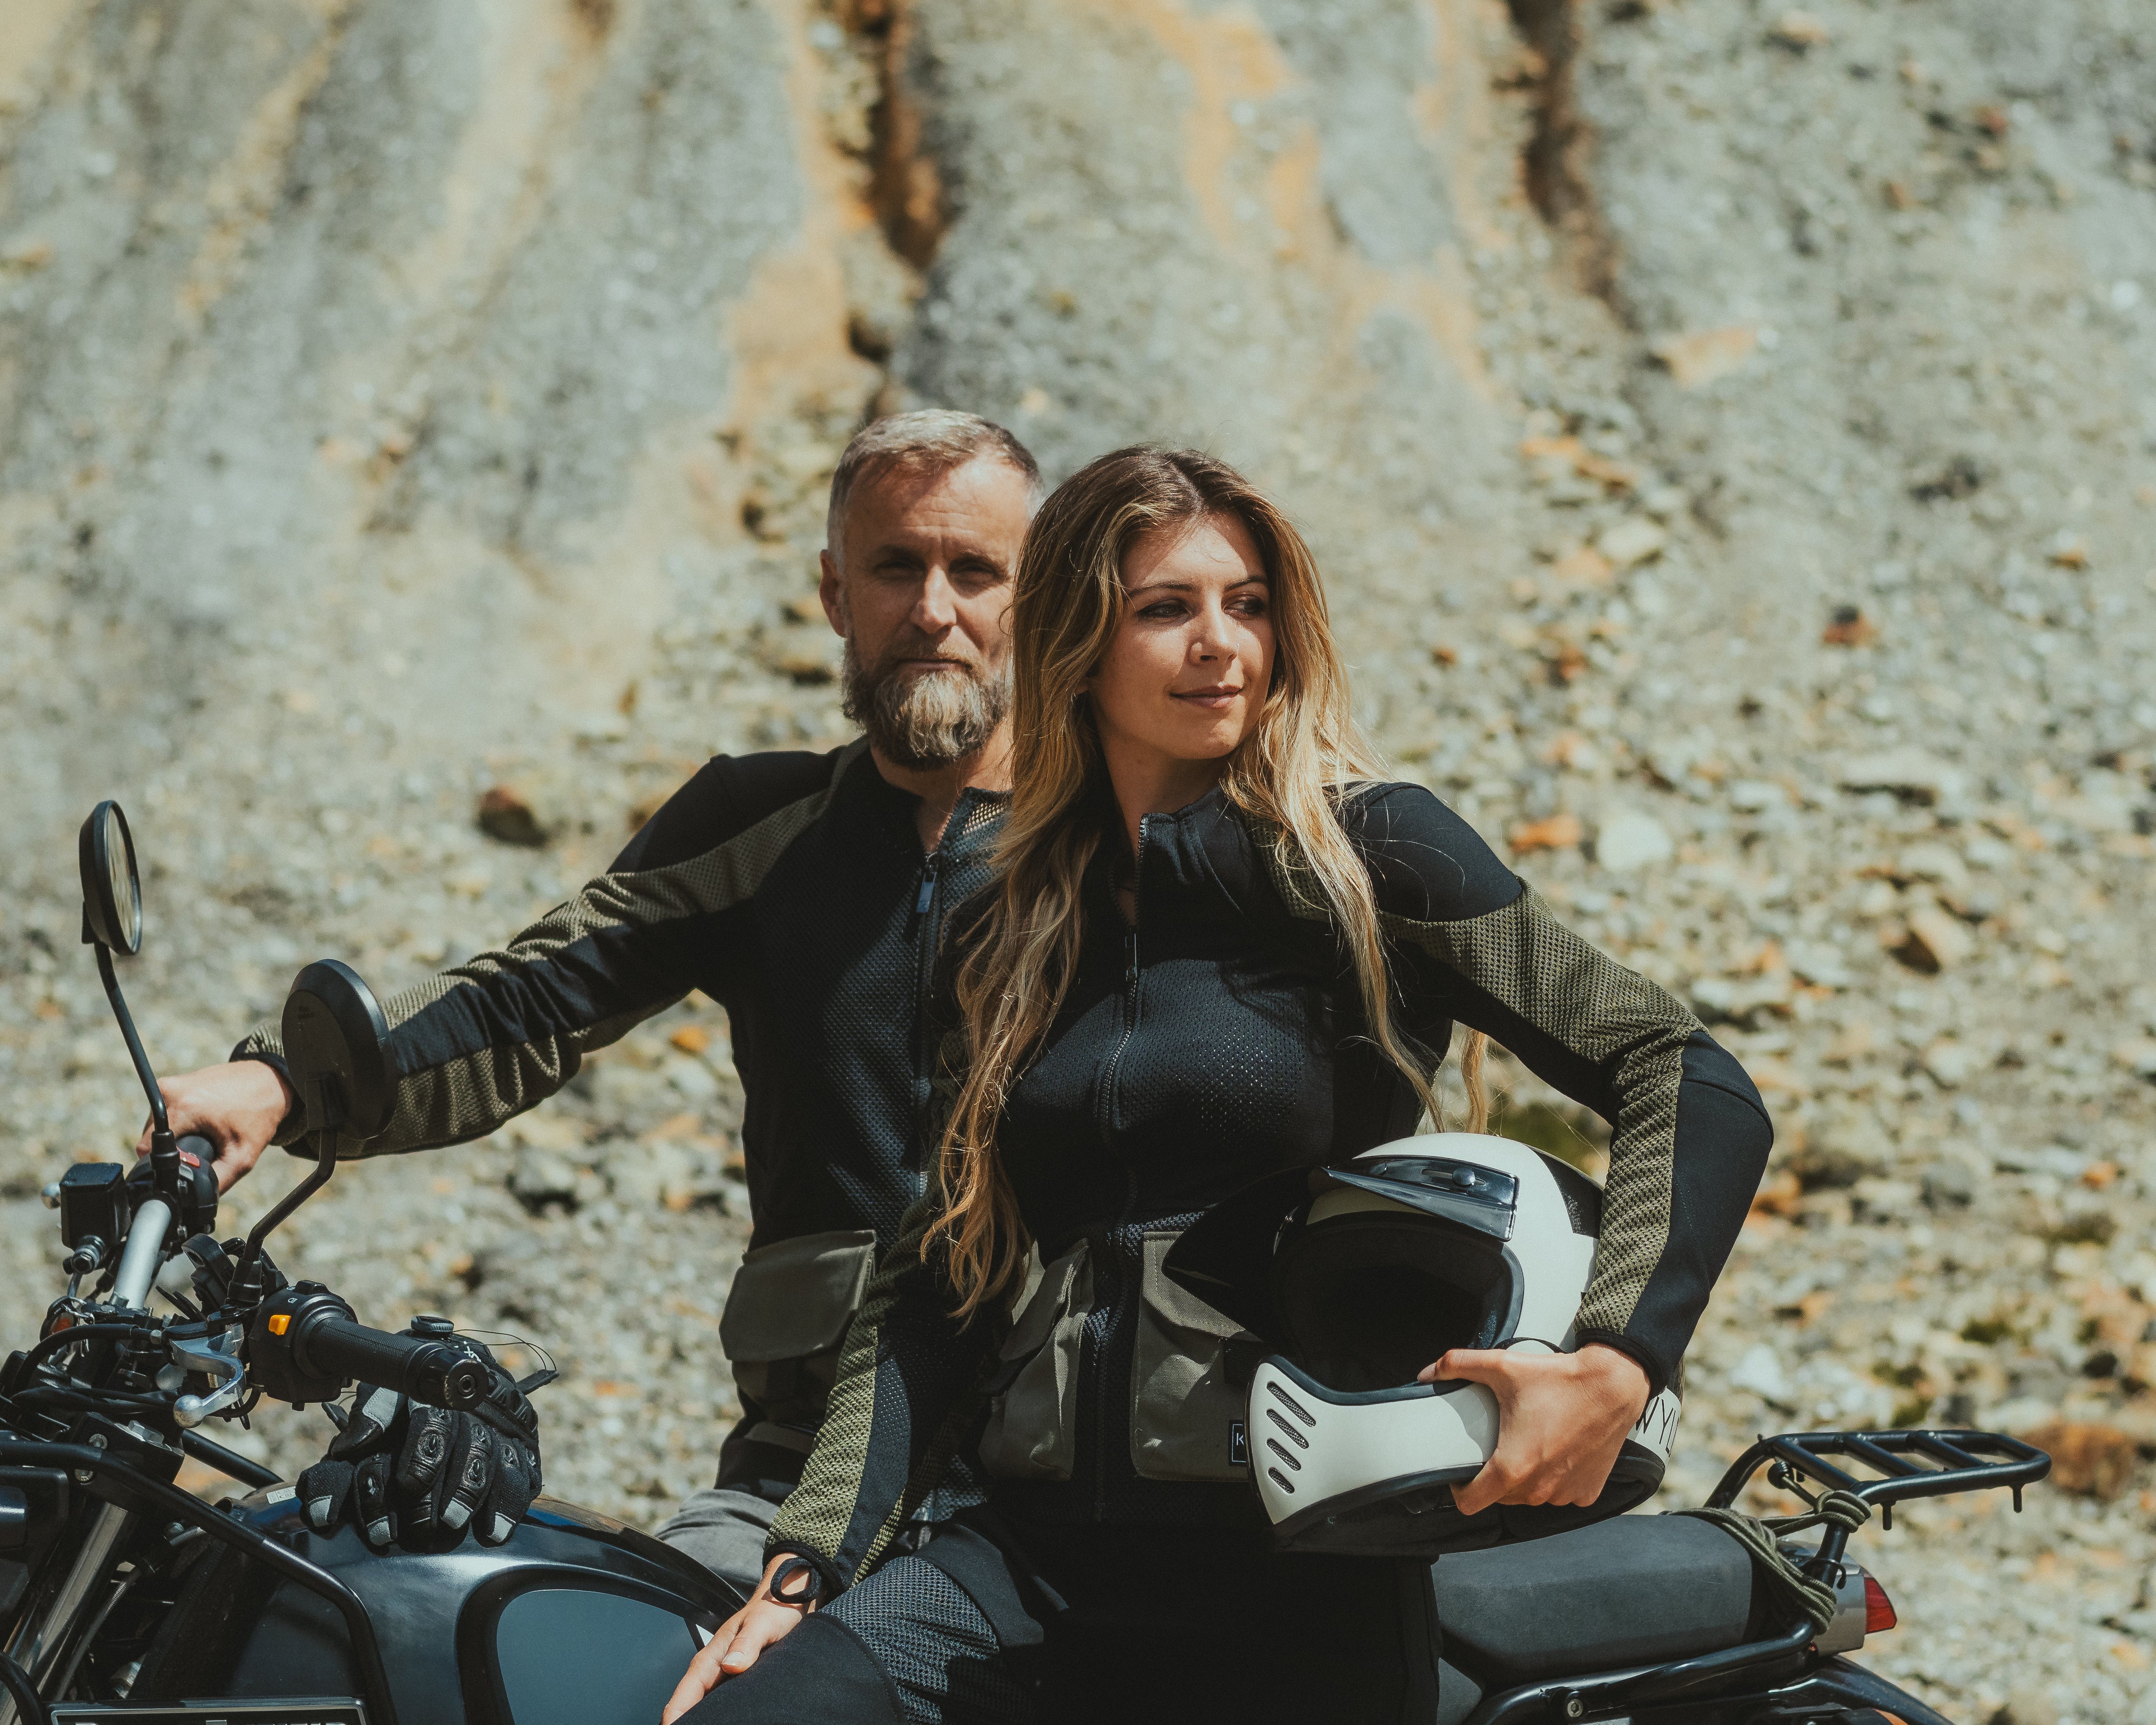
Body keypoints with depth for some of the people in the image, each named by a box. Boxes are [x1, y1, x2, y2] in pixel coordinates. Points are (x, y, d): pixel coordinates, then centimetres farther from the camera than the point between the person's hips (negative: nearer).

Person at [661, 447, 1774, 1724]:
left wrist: (1616, 1364, -20)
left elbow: (1697, 1086, -5)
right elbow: (934, 1290, 12)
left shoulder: (1367, 852, 0)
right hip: (1033, 1549, 4)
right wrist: (806, 1565, 2)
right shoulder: (1008, 939, 14)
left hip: (1289, 1572, -3)